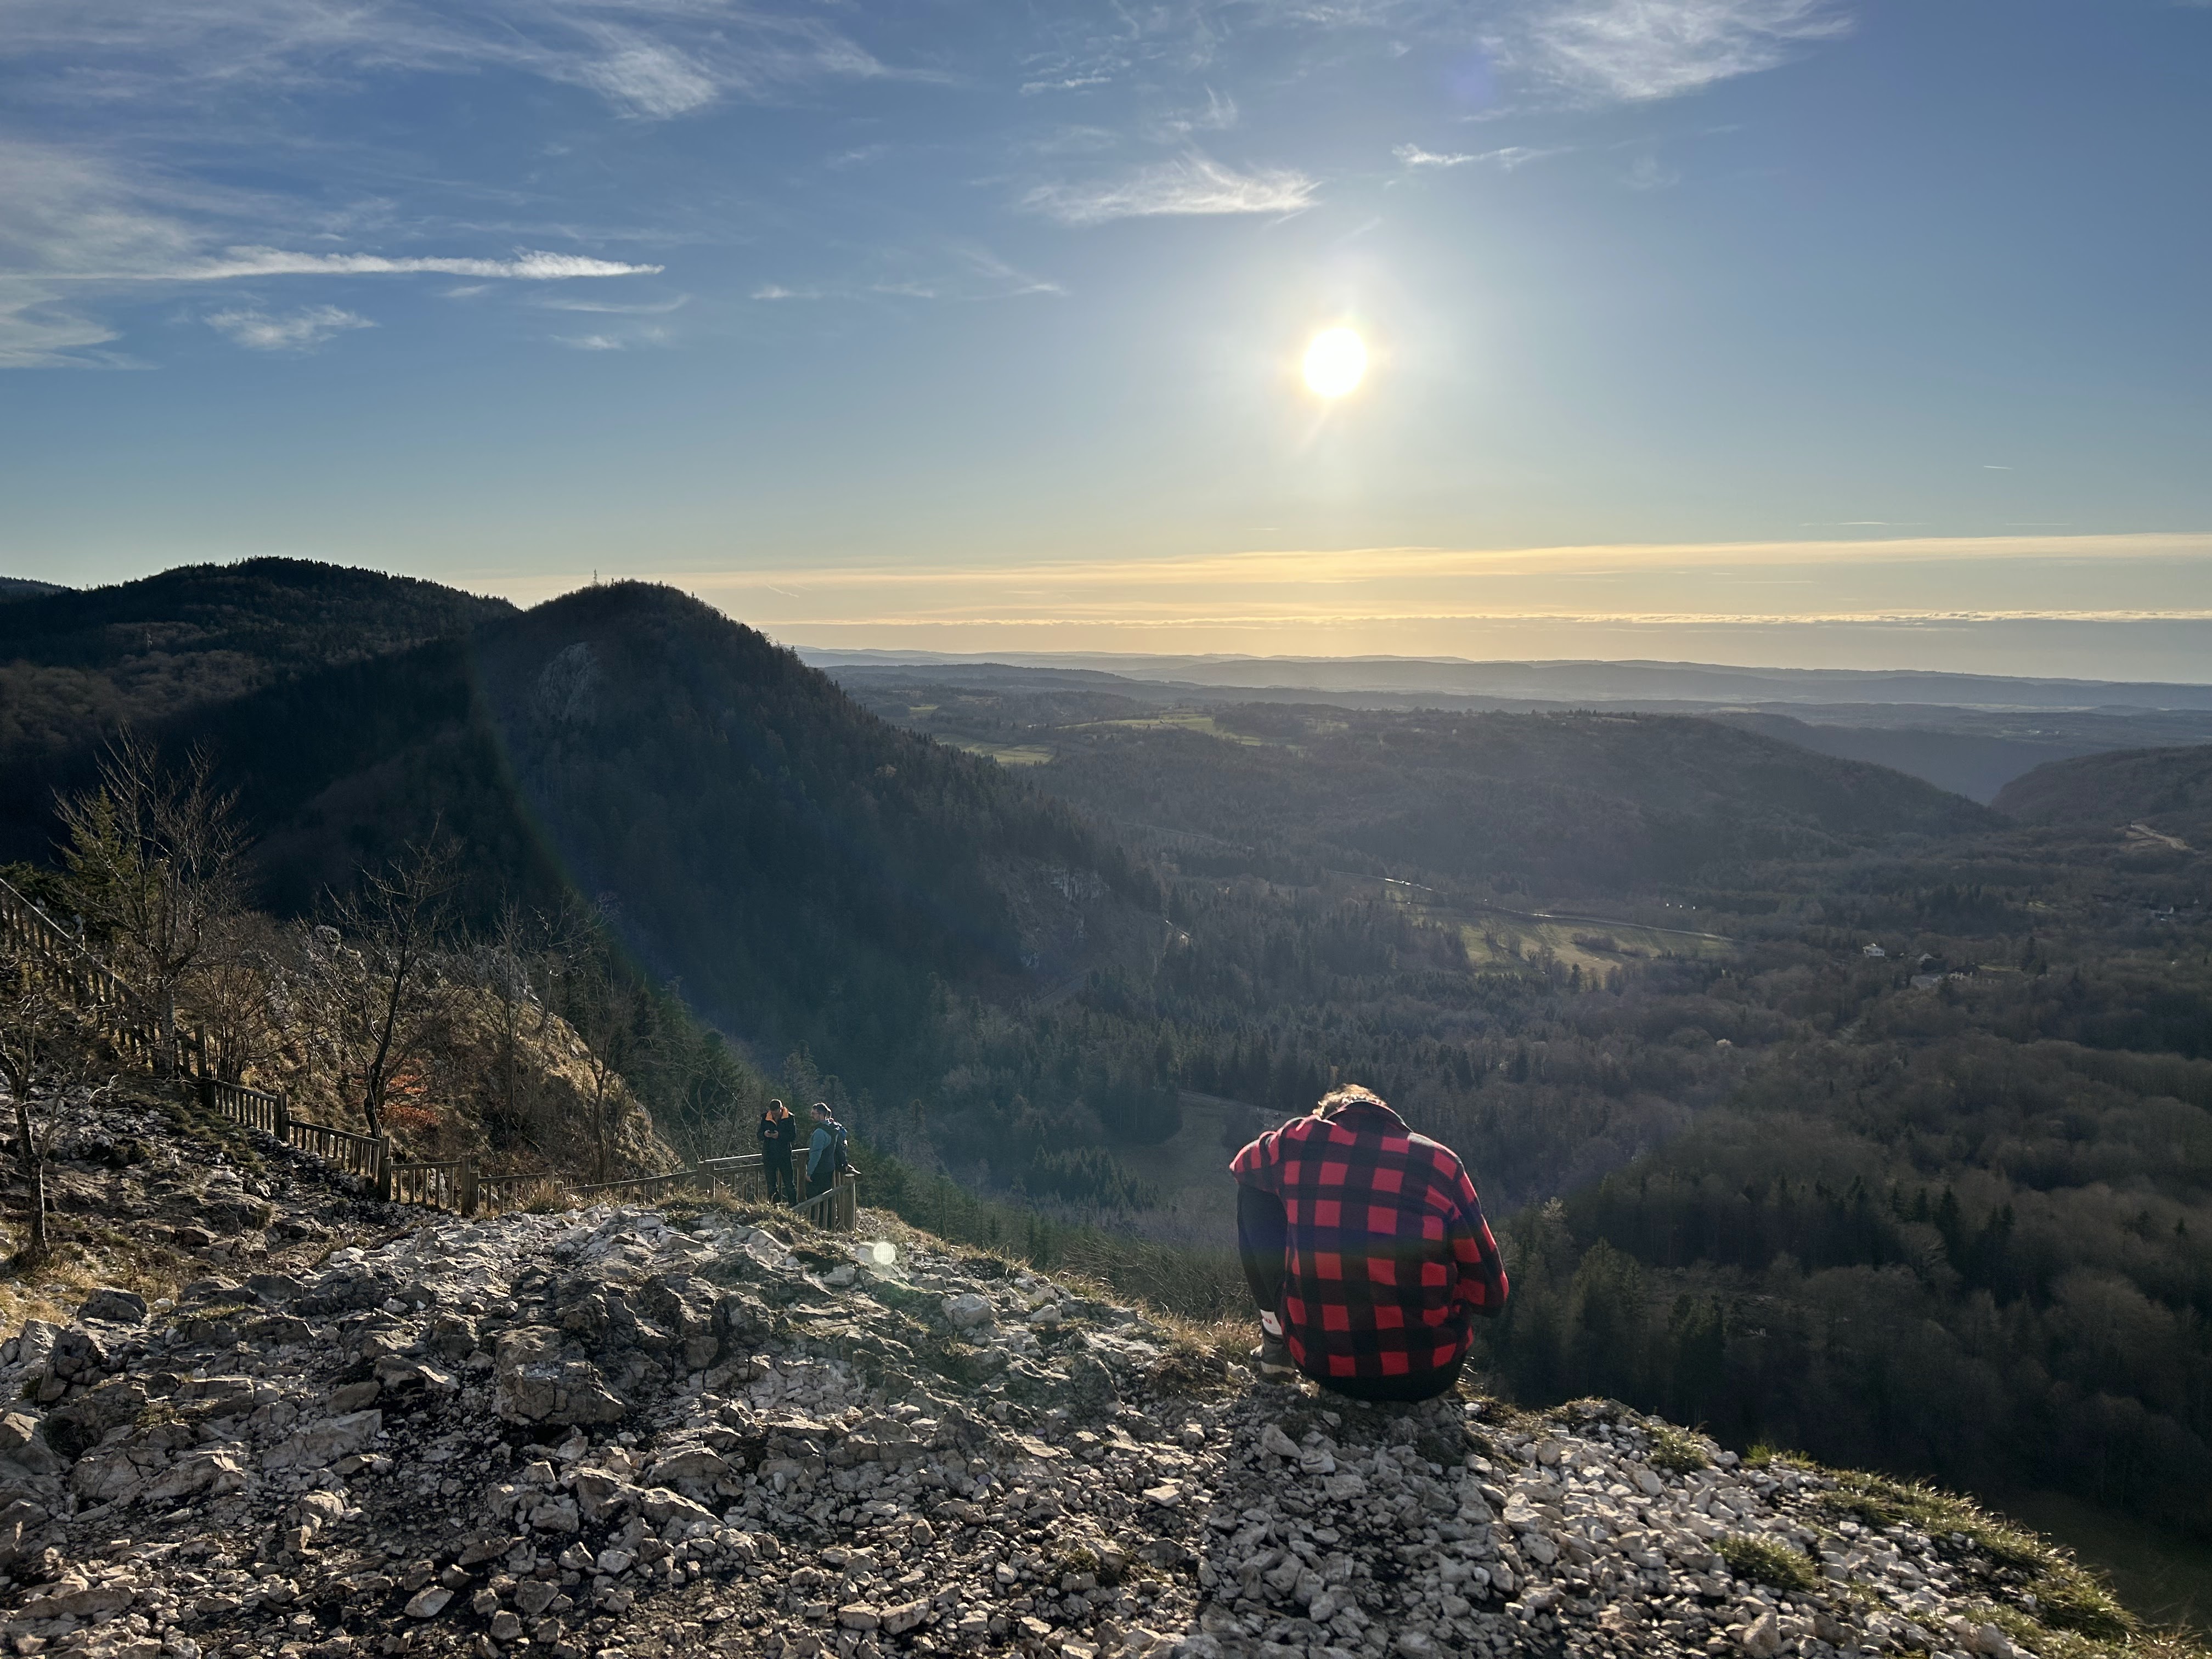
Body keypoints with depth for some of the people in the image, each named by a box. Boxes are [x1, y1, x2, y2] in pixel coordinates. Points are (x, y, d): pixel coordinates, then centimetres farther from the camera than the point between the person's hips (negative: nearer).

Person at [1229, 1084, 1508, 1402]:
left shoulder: (1298, 1139, 1)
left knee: (1255, 1192, 18)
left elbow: (1241, 1166, 26)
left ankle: (1276, 1339, 19)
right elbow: (1491, 1296, 3)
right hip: (1428, 1375, 0)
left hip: (1319, 1365, 0)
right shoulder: (1441, 1161, -2)